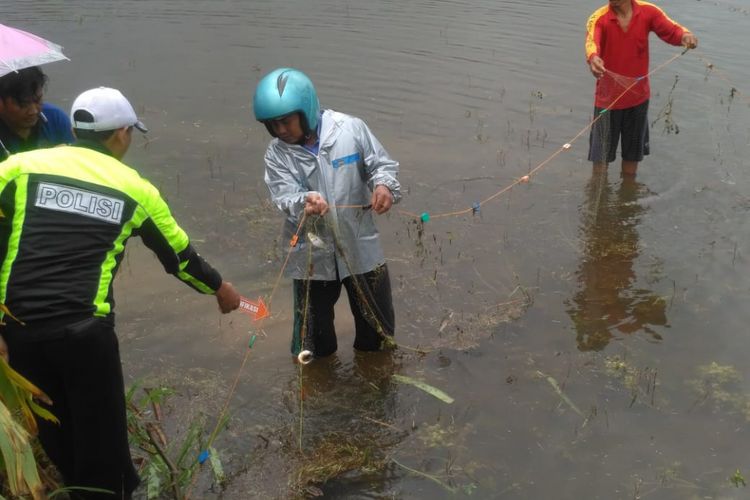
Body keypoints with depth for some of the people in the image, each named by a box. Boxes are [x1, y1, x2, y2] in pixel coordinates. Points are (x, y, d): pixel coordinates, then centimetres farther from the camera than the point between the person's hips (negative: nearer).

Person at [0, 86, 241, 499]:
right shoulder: (134, 189, 6)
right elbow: (179, 255, 17)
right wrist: (219, 288, 34)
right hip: (84, 330, -2)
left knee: (55, 428, 23)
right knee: (100, 429, 17)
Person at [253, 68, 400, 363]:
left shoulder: (351, 129, -11)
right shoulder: (277, 154, -8)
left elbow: (382, 164, -5)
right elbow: (285, 198, -19)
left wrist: (384, 185, -28)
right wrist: (305, 202, -42)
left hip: (360, 247, 0)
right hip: (312, 256, 0)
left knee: (377, 327, 19)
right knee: (314, 340, 14)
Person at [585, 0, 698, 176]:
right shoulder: (599, 19, -17)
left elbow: (671, 30, -15)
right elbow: (591, 41, -35)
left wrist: (685, 35, -40)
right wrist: (592, 58, -59)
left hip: (638, 96, 3)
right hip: (608, 97, -3)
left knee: (633, 151, 19)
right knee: (601, 154, 6)